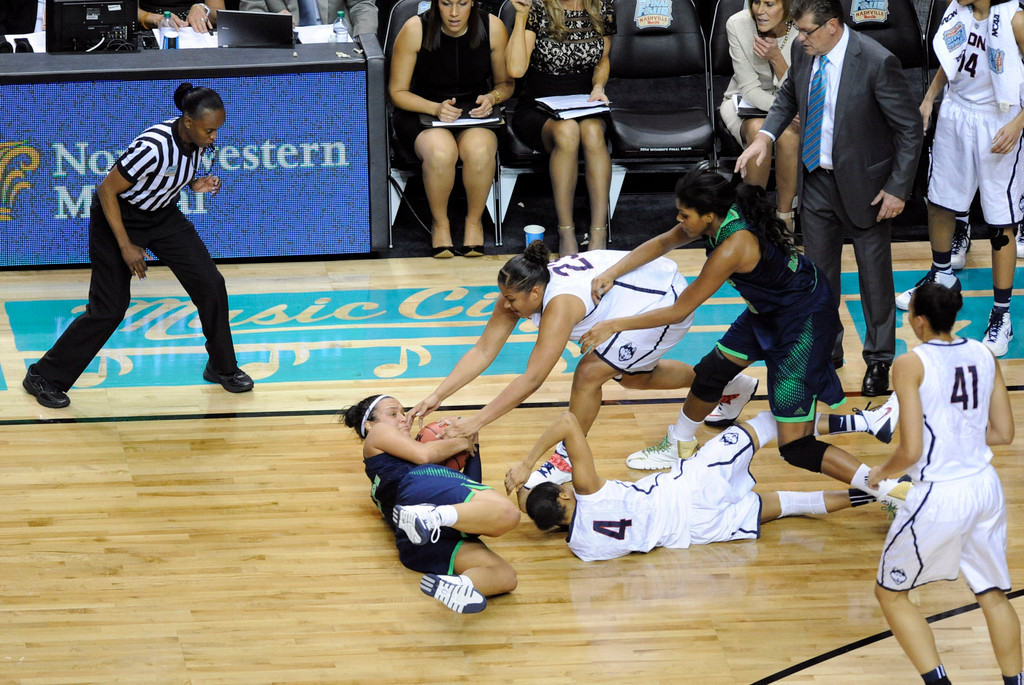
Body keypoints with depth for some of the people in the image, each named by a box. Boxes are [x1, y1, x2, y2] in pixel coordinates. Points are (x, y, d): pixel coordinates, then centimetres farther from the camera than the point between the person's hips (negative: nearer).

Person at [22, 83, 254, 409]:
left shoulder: (198, 139, -13)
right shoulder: (153, 146, -36)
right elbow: (107, 190, -26)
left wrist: (197, 185, -12)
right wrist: (125, 246, -24)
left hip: (162, 214, 7)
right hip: (117, 215, -7)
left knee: (211, 285, -1)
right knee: (109, 309, -7)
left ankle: (222, 368, 19)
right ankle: (43, 377, 8)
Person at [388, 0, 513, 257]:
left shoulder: (493, 27, -6)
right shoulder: (415, 29, -12)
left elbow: (505, 83, 11)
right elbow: (398, 92, -4)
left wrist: (492, 98, -13)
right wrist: (436, 108, -21)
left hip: (475, 112, 1)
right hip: (422, 111, -1)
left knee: (479, 150, -35)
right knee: (441, 152, -37)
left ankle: (474, 221, -7)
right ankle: (440, 224, -8)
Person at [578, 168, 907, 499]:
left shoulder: (732, 248, -31)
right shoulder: (723, 215, -8)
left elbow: (679, 311, -22)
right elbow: (663, 242, 9)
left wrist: (615, 325, -15)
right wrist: (613, 273, -2)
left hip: (806, 321, -9)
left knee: (794, 446, -11)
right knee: (711, 373, 20)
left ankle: (892, 488, -12)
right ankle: (676, 447, 44)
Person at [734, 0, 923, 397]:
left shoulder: (877, 63, -24)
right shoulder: (804, 54, -6)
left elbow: (910, 130, -16)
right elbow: (788, 98, 15)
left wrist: (898, 189, -16)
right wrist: (766, 135, -3)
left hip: (864, 186, -5)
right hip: (816, 181, 5)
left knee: (875, 276, 9)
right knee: (818, 274, 15)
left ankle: (879, 360, 26)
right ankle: (826, 352, 34)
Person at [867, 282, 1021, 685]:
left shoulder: (911, 364, -14)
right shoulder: (984, 355, 3)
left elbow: (911, 451, -16)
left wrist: (880, 472, 3)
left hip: (939, 497, -6)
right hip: (986, 488, 6)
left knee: (891, 594, 12)